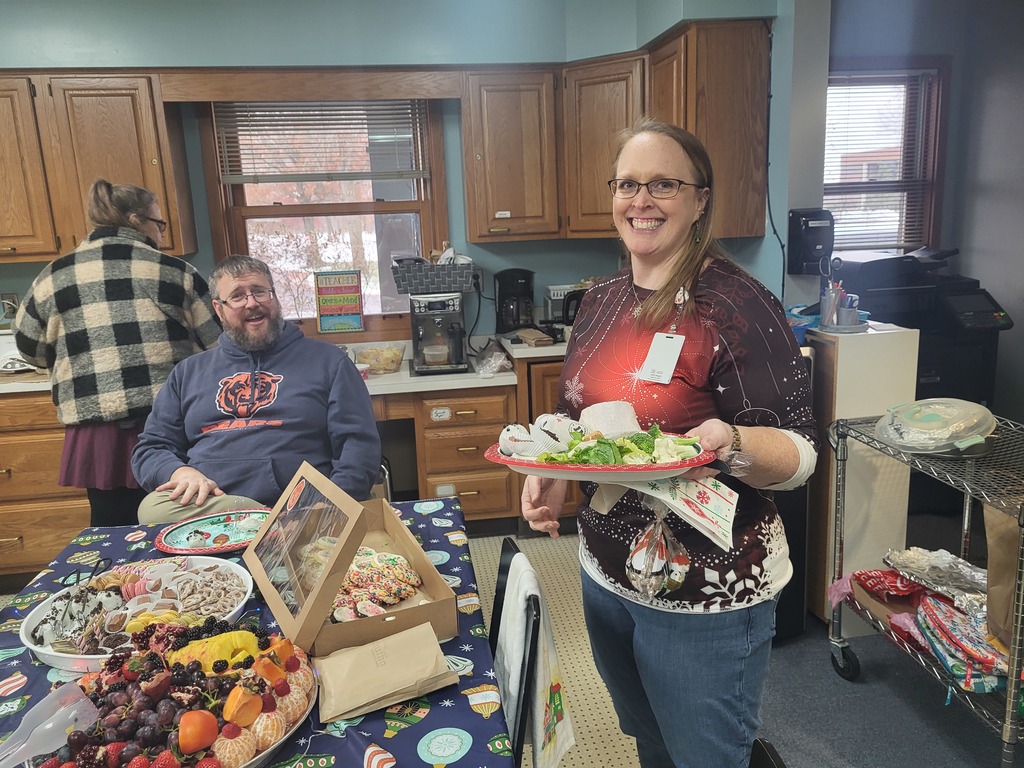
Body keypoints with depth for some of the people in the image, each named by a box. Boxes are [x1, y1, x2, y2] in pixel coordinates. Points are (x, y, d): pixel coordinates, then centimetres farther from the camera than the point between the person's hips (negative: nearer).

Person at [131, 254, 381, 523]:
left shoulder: (328, 361, 12)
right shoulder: (189, 372, 22)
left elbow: (360, 443, 4)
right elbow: (149, 449, 22)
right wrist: (180, 472, -4)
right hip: (202, 504, 6)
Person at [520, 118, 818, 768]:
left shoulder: (737, 306, -18)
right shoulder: (602, 301, 2)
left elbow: (800, 454, -16)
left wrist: (730, 443, -37)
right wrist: (552, 477, -5)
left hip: (707, 601, -6)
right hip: (606, 576, 7)